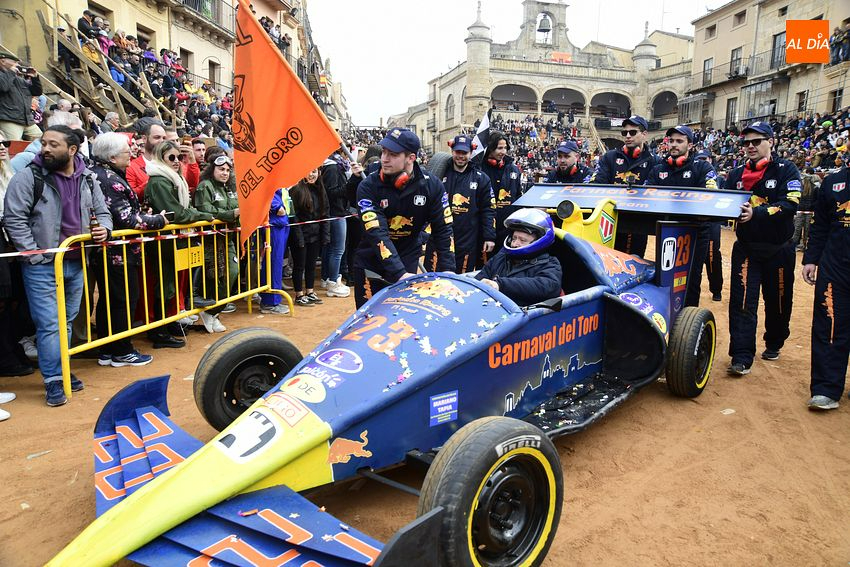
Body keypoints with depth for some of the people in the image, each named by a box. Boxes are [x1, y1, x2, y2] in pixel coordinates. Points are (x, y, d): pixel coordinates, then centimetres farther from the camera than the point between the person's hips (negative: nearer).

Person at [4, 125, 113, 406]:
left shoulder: (87, 179, 5)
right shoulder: (28, 177, -8)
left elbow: (102, 211, 17)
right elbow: (14, 219, -10)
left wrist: (104, 228, -5)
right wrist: (35, 255, -14)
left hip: (76, 263, 5)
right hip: (41, 265, -5)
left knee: (67, 321, 15)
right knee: (49, 324, -4)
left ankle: (61, 369, 29)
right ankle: (54, 381, 6)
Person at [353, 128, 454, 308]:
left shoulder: (432, 185, -11)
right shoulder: (368, 187, -18)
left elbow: (443, 229, -6)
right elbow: (377, 233, -27)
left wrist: (446, 270, -15)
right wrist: (399, 273, -36)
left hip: (408, 262, 1)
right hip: (371, 264, -1)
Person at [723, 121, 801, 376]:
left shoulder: (786, 170, -4)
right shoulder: (736, 175, 8)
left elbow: (789, 204, -19)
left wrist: (756, 213, -32)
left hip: (779, 249, -1)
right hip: (746, 247, 2)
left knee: (778, 302, 13)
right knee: (742, 302, -7)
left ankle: (774, 344, 36)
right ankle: (742, 357, -6)